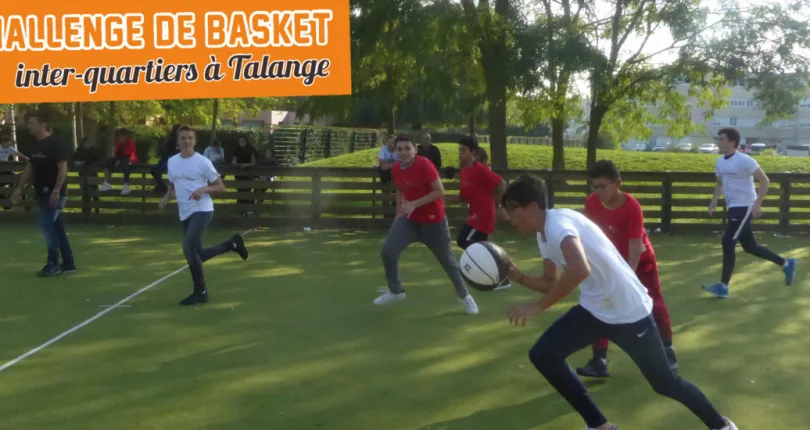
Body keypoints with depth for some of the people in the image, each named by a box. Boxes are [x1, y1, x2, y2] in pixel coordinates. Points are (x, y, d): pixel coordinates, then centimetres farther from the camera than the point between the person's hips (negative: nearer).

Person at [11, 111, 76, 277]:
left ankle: (53, 264, -1)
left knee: (47, 225, -9)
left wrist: (56, 190, -25)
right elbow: (29, 168, 20)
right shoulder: (36, 145, 13)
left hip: (54, 193, -8)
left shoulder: (54, 143, -13)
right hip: (43, 193, 8)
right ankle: (68, 263, 14)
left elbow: (63, 167, -19)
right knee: (56, 227, 9)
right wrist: (19, 189, 17)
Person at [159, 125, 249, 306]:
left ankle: (200, 292, -5)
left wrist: (203, 189, -23)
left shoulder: (203, 162, -8)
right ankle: (232, 244, 33)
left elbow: (221, 187, -5)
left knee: (189, 249, -20)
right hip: (184, 214, 7)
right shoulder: (172, 161, 9)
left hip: (201, 211, -7)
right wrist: (166, 198, 2)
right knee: (196, 254, 10)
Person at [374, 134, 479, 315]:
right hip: (409, 219, 5)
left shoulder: (424, 165, -22)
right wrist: (399, 212, 12)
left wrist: (414, 204, -29)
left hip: (433, 221, -5)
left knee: (447, 259, 8)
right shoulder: (395, 169, -3)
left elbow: (440, 191, -24)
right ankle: (395, 291, 11)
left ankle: (465, 296, 28)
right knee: (387, 251, -11)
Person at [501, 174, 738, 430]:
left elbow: (579, 270, -42)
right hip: (594, 310, 9)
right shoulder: (543, 235, 6)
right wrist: (518, 277, -2)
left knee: (664, 383, 6)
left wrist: (539, 306, -33)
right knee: (543, 355, -4)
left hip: (628, 311, -8)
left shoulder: (558, 222, -25)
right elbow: (551, 283, 16)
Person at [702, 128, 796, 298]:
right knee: (750, 247, 13)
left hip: (744, 207, -9)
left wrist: (757, 204, -22)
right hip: (733, 207, 9)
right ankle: (786, 263, 31)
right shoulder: (719, 162, 8)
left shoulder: (744, 160, -16)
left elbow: (765, 181, -15)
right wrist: (714, 201, 7)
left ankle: (723, 286, -6)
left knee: (728, 243, -12)